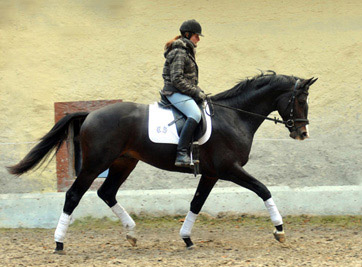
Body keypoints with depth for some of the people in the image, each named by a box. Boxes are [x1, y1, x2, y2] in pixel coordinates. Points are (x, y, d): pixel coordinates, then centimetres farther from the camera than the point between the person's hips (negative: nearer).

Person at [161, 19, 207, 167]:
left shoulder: (187, 51, 18)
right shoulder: (179, 53, -14)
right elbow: (177, 79, -21)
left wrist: (197, 91, 12)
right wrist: (195, 92, -17)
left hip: (184, 93, 11)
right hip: (176, 92, -11)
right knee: (195, 114, -32)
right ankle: (181, 153, -38)